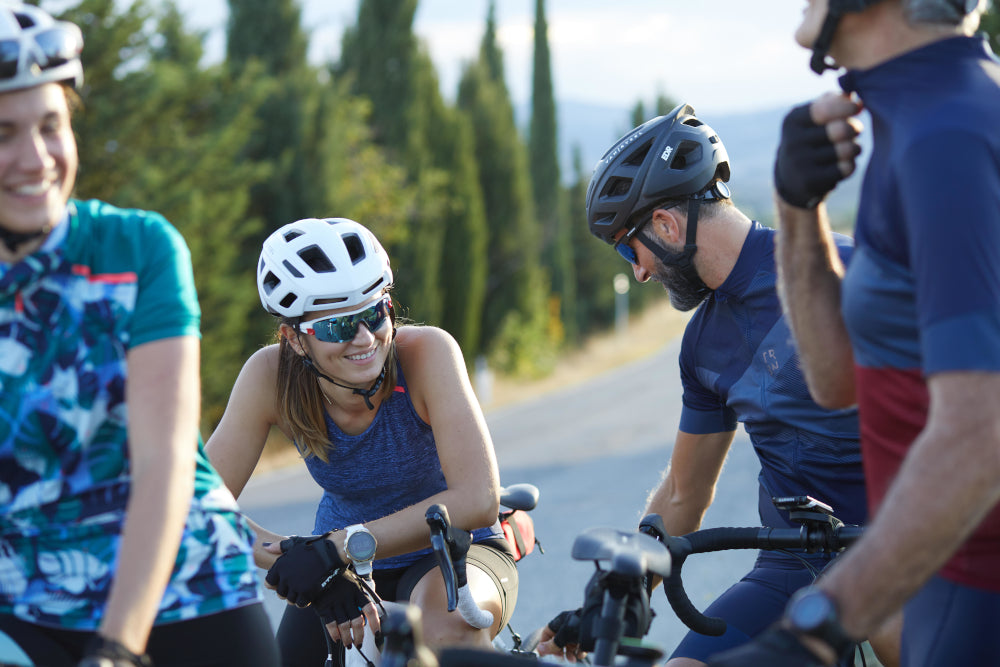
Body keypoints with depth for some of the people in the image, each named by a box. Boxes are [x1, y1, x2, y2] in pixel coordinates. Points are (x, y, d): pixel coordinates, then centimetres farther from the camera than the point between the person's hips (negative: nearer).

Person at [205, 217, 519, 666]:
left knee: (447, 625, -35)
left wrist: (340, 546, -41)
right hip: (344, 565, 4)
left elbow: (477, 501, -35)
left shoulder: (427, 351, -27)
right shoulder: (270, 376, -19)